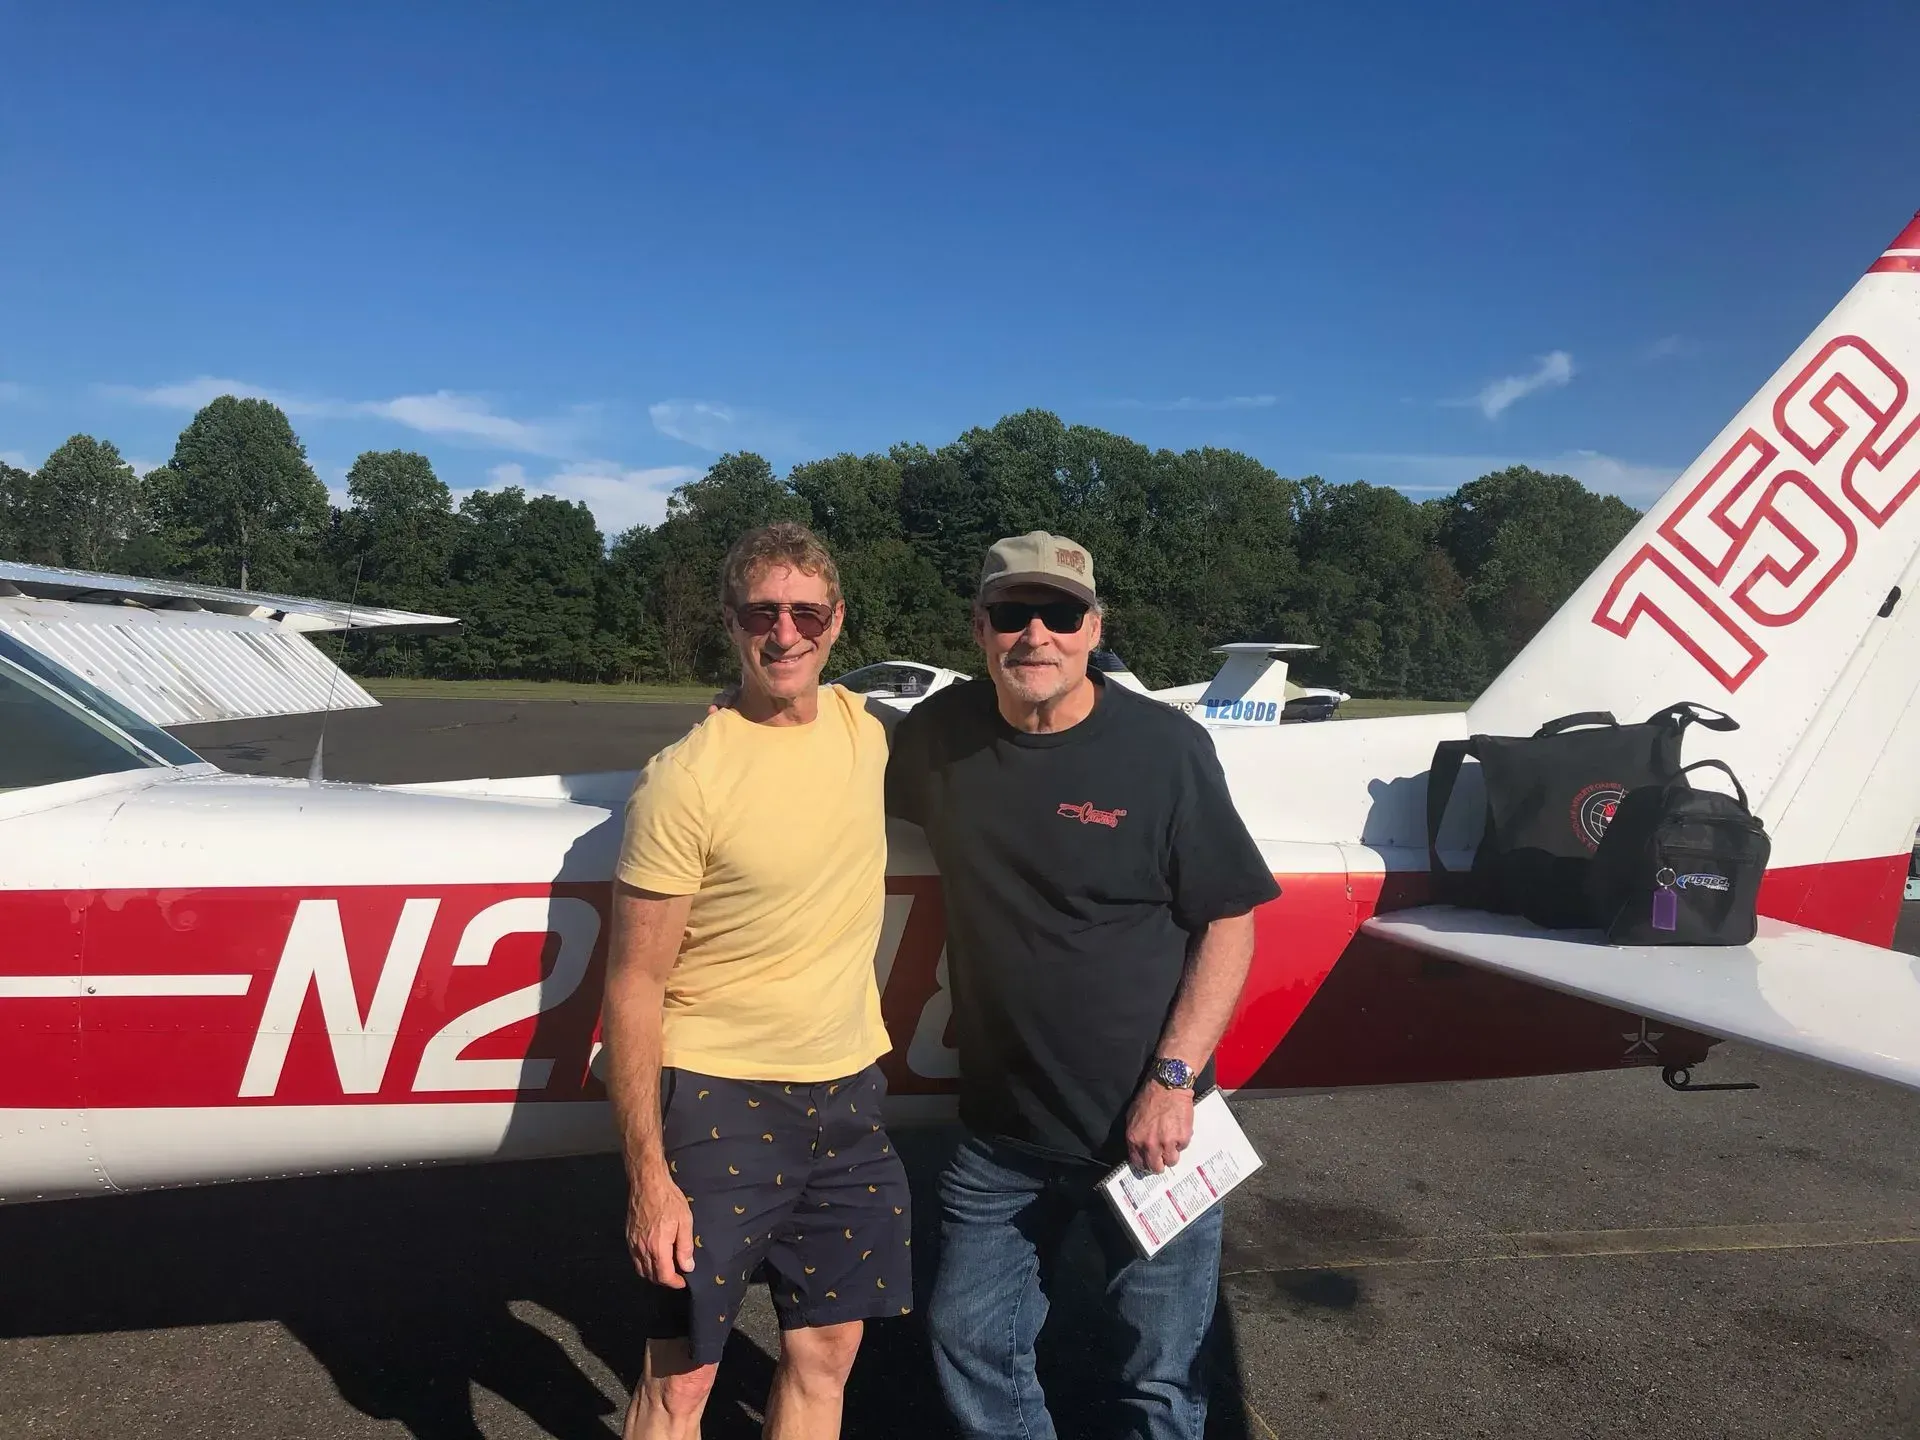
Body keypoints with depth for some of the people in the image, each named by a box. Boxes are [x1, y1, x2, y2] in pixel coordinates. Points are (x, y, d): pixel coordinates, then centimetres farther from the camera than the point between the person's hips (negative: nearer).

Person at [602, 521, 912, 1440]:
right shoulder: (686, 778, -18)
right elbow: (633, 986, -14)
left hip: (847, 1087, 6)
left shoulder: (860, 727, 0)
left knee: (825, 1353, 16)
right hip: (718, 1092, -5)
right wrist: (648, 1175, -16)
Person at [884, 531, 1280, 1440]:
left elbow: (1228, 923, -10)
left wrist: (1171, 1082, -15)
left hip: (1147, 1125, -3)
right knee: (970, 1341, 17)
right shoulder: (939, 735, -2)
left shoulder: (1166, 749, -13)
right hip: (1001, 1126, 4)